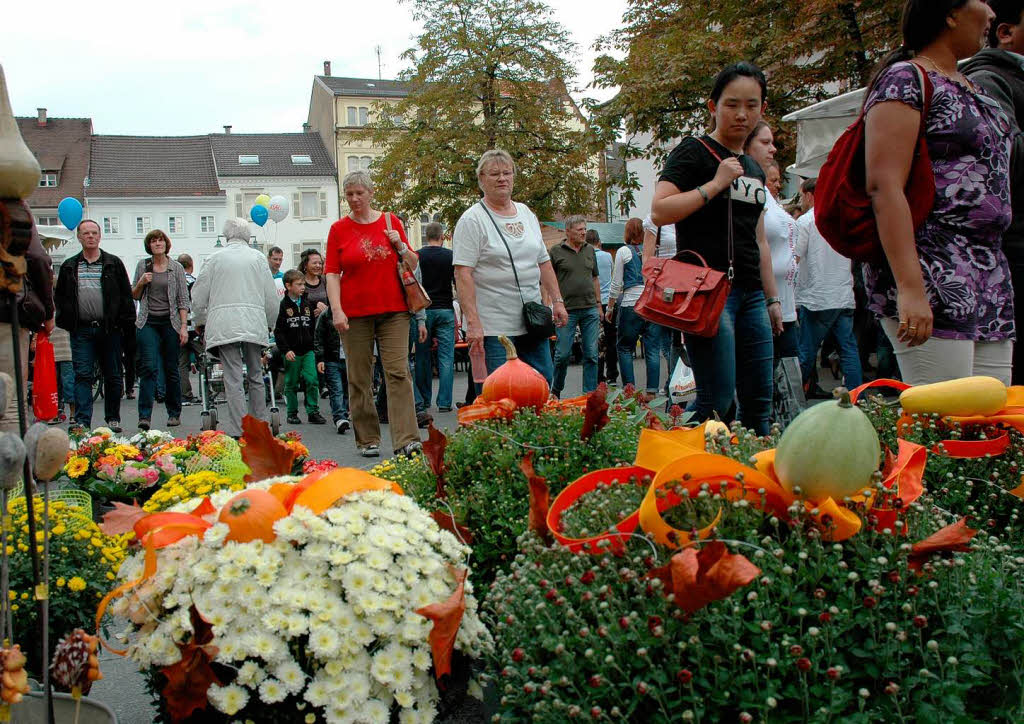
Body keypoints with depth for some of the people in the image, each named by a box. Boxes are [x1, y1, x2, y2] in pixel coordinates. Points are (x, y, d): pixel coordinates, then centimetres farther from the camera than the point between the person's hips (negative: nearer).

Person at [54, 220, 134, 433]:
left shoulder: (113, 263, 6)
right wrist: (66, 319, 3)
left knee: (113, 376, 7)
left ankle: (113, 419, 18)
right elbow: (59, 296, 16)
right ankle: (82, 421, -6)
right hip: (81, 331, 1)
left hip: (109, 329, -1)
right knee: (82, 376, -5)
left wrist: (127, 323, -4)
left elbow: (126, 295, 4)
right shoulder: (69, 266, 11)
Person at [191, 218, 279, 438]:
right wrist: (269, 325, 23)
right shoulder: (258, 258, 9)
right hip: (254, 324, 1)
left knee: (233, 378, -5)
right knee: (255, 376, 11)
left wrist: (200, 323, 24)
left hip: (224, 325, -1)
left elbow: (198, 297, 8)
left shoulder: (216, 258, 6)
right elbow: (271, 298, 9)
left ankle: (237, 431, -9)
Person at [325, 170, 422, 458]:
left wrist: (400, 245, -4)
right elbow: (332, 273, 2)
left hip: (393, 309, 0)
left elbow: (413, 265, 15)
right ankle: (367, 440, 14)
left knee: (398, 372, -8)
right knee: (359, 378, 3)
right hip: (355, 312, 0)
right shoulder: (339, 229, 6)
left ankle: (406, 440, -10)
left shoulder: (391, 222, 9)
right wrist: (337, 310, -9)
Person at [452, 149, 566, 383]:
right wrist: (472, 322, -22)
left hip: (533, 321, 7)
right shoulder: (472, 220, -7)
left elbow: (544, 262, 20)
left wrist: (557, 301, 11)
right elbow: (463, 274, -14)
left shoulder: (527, 214, 14)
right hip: (493, 326, -7)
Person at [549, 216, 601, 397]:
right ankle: (555, 391, 18)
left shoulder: (590, 250, 13)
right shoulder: (555, 251, -1)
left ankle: (590, 394, 9)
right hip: (567, 310, -4)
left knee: (591, 354, 3)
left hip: (590, 309, 4)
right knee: (563, 353, -2)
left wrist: (598, 304, 16)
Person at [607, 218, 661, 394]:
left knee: (624, 348, 9)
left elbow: (616, 284, 0)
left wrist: (610, 308, 9)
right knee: (653, 350, 4)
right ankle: (652, 391, 1)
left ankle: (629, 387, 1)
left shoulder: (624, 252, -1)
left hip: (631, 305, -3)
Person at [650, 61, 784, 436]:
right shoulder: (694, 152, -2)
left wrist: (773, 298, 21)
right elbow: (659, 211, -15)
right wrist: (715, 184, -15)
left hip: (750, 293, 8)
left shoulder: (755, 170, 21)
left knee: (759, 403, 7)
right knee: (717, 402, -12)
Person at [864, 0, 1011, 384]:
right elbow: (884, 185, -17)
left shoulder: (973, 88, 22)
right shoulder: (905, 79, -5)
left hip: (990, 275, 9)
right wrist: (910, 288, -25)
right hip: (933, 277, -9)